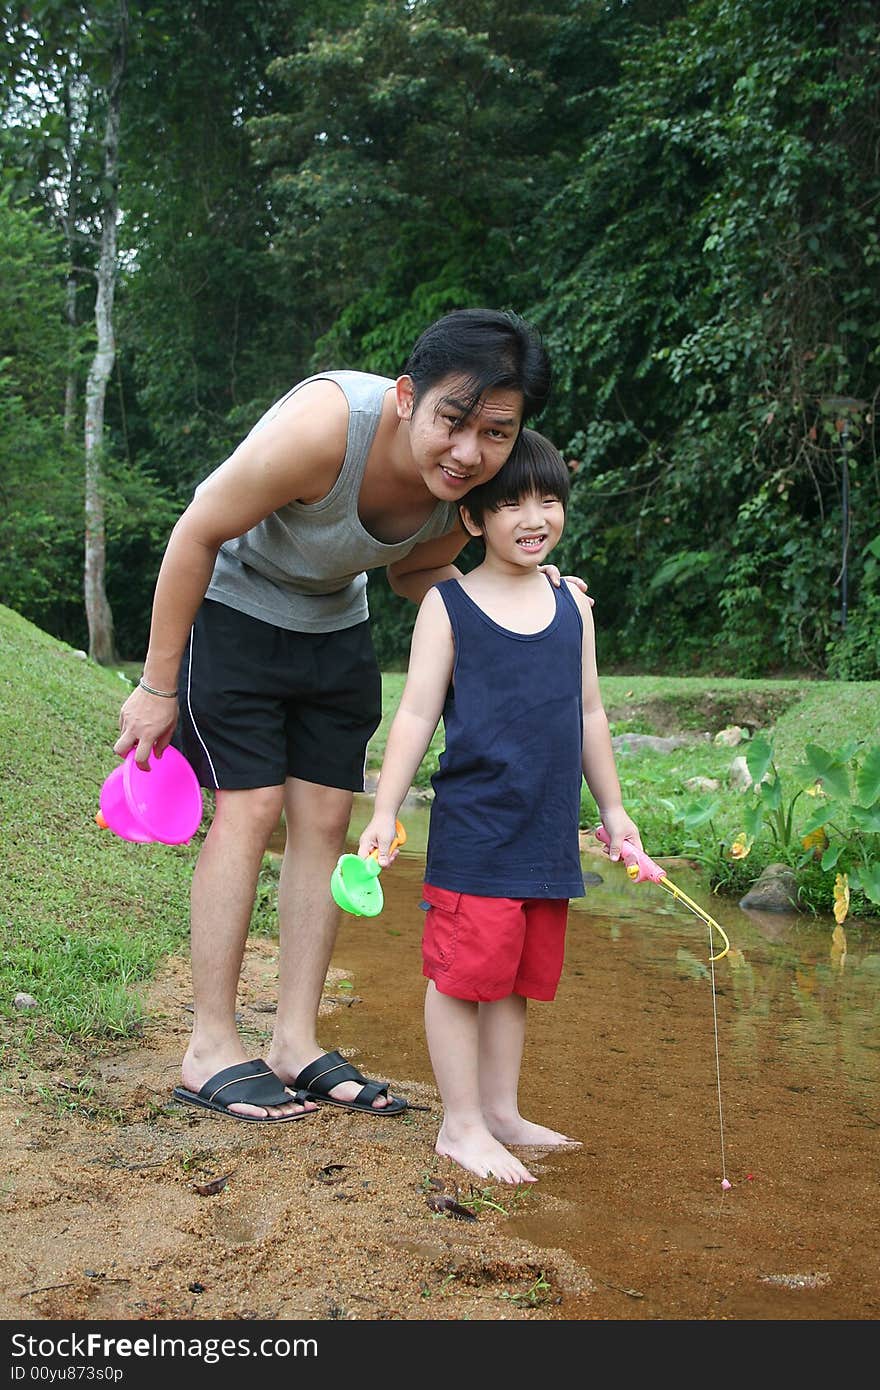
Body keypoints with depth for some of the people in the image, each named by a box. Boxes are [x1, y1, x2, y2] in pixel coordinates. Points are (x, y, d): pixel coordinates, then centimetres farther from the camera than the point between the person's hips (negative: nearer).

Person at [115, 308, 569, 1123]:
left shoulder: (476, 482, -18)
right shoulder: (324, 428, -37)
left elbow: (414, 573, 1)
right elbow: (195, 537, -25)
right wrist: (156, 687, -19)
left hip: (333, 624, 6)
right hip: (231, 604, -6)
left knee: (324, 818, 2)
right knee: (251, 806, -12)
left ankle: (295, 1043, 10)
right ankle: (210, 1052, -3)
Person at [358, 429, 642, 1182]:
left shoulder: (572, 604, 11)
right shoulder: (448, 605, -4)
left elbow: (590, 714, 17)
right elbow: (416, 715, -5)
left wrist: (612, 808, 20)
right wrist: (385, 813, -10)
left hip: (550, 831, 5)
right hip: (474, 831, -5)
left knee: (521, 976, 13)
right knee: (463, 971, -2)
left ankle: (502, 1111, 27)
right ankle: (461, 1124, 11)